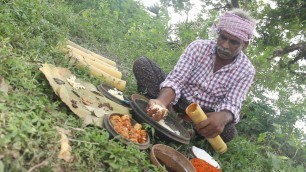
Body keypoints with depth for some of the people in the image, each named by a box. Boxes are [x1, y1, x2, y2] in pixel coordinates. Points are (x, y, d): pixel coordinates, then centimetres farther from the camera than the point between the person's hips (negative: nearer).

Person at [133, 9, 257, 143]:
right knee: (141, 63, -18)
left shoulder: (246, 70, -11)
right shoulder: (198, 47, -12)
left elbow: (232, 105, -20)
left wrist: (222, 117, -46)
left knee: (228, 131, -34)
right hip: (174, 100, 0)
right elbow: (175, 80, -21)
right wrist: (162, 102, -43)